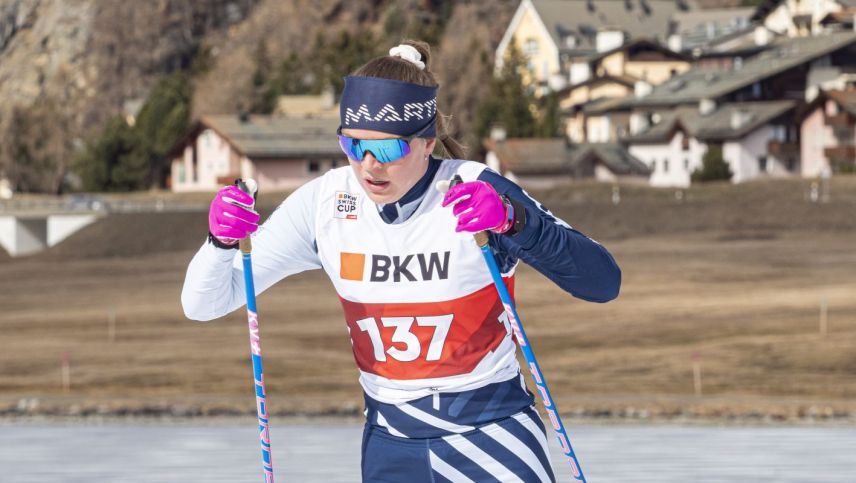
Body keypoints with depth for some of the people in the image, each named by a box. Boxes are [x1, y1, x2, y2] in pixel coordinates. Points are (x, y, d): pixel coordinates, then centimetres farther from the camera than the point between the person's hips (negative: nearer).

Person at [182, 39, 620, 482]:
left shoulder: (476, 194, -16)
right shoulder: (326, 202, -6)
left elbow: (603, 283, -24)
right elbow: (205, 303, -3)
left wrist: (516, 221, -40)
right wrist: (222, 241, -25)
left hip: (490, 433, -3)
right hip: (390, 442, 3)